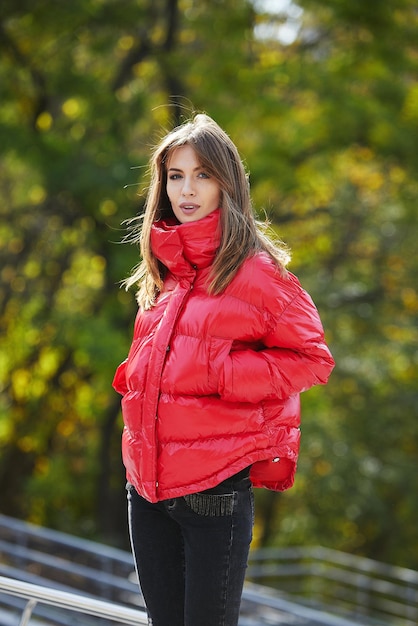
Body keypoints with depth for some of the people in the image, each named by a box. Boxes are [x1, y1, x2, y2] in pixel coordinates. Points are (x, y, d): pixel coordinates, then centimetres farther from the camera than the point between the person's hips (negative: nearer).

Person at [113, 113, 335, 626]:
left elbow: (311, 359, -7)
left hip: (216, 490, -6)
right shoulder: (163, 272, 14)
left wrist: (221, 373, -15)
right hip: (148, 485, 6)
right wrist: (132, 377, 7)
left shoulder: (255, 270, -7)